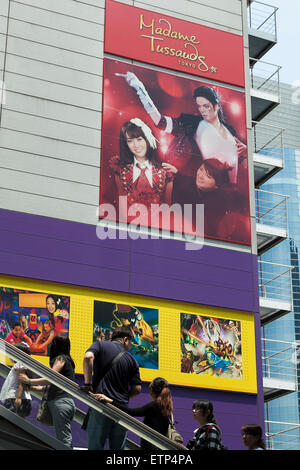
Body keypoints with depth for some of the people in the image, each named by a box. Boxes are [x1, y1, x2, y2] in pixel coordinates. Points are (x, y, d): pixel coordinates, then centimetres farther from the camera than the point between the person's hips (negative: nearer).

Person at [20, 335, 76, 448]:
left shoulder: (61, 358, -4)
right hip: (67, 401, 9)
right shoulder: (68, 360, 22)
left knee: (63, 440, -12)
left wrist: (28, 381, -4)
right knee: (67, 440, 8)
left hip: (60, 402, -9)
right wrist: (34, 387, 29)